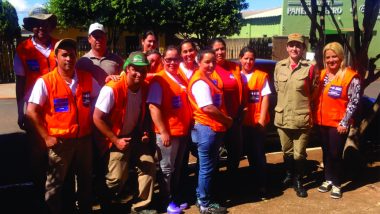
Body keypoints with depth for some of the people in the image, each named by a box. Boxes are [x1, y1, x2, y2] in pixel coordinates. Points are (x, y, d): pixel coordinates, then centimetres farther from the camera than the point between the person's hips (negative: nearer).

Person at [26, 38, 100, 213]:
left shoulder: (87, 79, -1)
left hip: (84, 139, 4)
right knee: (55, 184, 8)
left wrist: (91, 123, 3)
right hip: (59, 141, -4)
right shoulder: (45, 82, -12)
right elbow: (31, 112, -12)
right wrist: (46, 137, -12)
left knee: (86, 179, 18)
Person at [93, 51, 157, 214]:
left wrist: (146, 132, -1)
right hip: (116, 140, -6)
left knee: (149, 167, 3)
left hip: (136, 138, 6)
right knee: (117, 178, -6)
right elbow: (97, 118, -22)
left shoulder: (145, 88, -4)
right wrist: (116, 140, -21)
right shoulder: (112, 89, -24)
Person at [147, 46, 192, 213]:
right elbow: (153, 107, -19)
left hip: (183, 131, 7)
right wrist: (163, 132, -21)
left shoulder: (181, 79, 9)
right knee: (167, 170, 7)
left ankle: (175, 198, 33)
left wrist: (188, 126, 10)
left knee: (177, 169, 18)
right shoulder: (159, 80, -12)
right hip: (168, 133, -7)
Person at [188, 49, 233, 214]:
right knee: (207, 168, 0)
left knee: (208, 166, 19)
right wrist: (226, 119, -13)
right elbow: (208, 108, -25)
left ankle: (202, 197, 31)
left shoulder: (207, 79, 16)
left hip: (213, 128, 11)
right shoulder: (200, 82, -18)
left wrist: (225, 120, 10)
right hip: (206, 129, -11)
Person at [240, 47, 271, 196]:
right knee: (250, 153, 14)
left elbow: (265, 98, -3)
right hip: (241, 122, 3)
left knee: (259, 154, 1)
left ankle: (262, 185, 12)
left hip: (257, 122, -2)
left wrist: (261, 120, -9)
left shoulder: (262, 76, -1)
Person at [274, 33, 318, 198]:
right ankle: (289, 175, 41)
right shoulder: (279, 66, 3)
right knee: (287, 151, 19)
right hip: (282, 117, 3)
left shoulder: (309, 67, -8)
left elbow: (313, 92, 2)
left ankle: (298, 181, 25)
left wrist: (302, 105, 3)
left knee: (299, 153, 5)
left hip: (302, 118, -3)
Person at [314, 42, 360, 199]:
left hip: (338, 123, -5)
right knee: (326, 152, 15)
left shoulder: (350, 77, -10)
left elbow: (353, 102, -12)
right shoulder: (322, 74, 7)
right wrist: (315, 117, 6)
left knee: (336, 154, 1)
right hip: (322, 122, 5)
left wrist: (344, 122, -14)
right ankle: (328, 180, 30)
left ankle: (336, 184, 18)